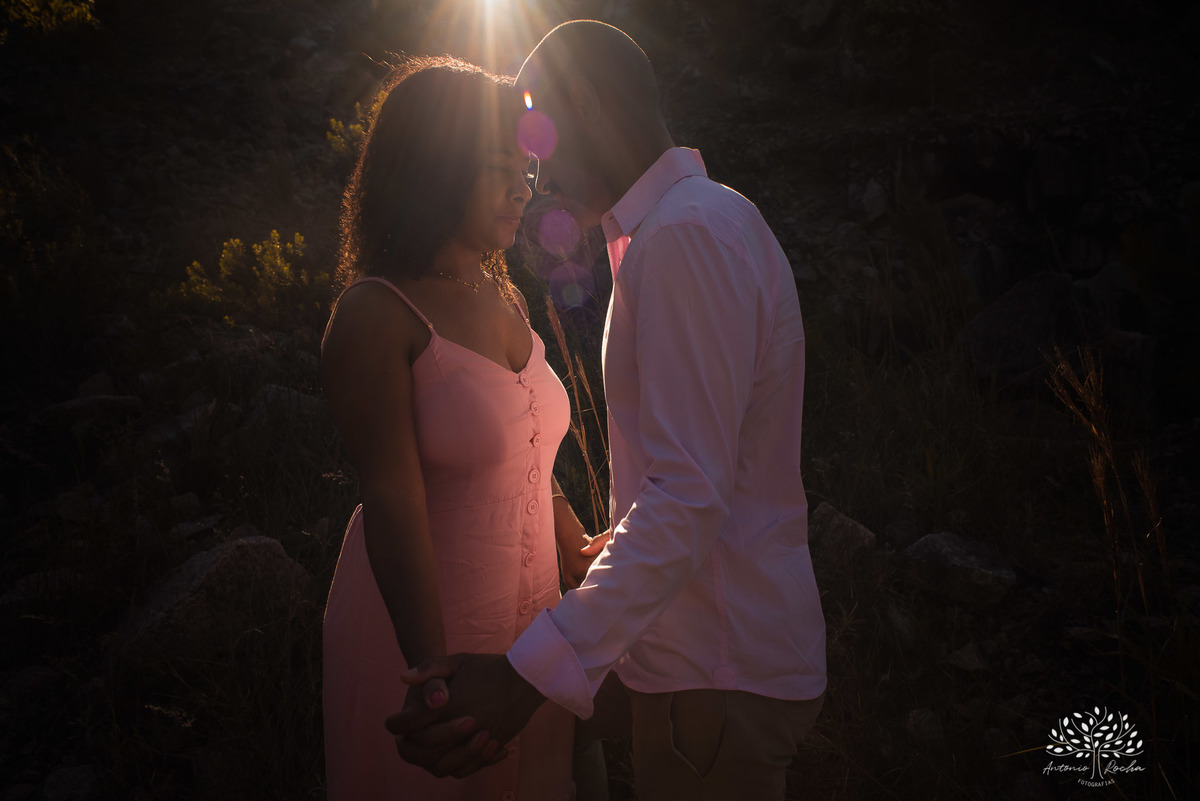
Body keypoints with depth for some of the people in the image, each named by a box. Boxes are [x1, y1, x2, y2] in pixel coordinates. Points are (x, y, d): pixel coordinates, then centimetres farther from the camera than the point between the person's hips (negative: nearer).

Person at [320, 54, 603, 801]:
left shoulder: (508, 302, 5)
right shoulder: (376, 316, -18)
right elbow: (394, 507, -22)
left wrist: (579, 551, 23)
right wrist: (435, 678, -24)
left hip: (527, 609, 7)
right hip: (425, 624, -7)